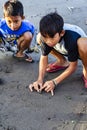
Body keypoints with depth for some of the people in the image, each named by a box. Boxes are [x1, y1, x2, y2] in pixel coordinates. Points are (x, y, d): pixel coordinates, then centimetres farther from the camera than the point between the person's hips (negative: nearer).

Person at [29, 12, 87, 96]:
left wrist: (55, 82, -31)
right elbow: (44, 57, -14)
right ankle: (63, 62, 9)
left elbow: (73, 66, -29)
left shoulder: (71, 38, -40)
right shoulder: (46, 35, -26)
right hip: (65, 51, 6)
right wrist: (40, 79, -25)